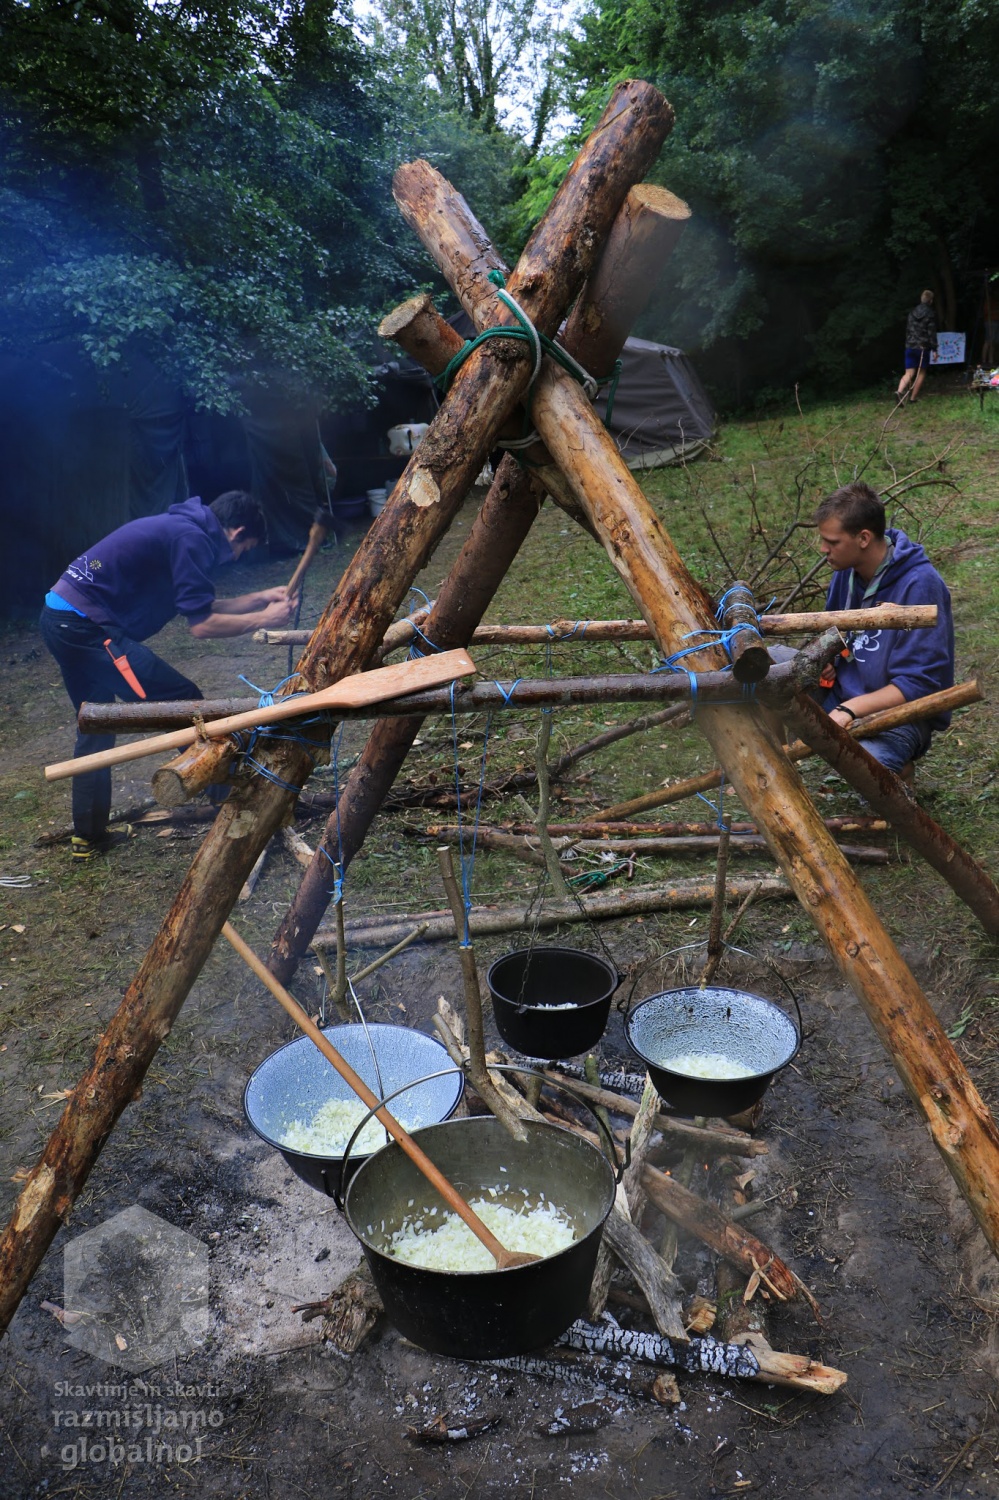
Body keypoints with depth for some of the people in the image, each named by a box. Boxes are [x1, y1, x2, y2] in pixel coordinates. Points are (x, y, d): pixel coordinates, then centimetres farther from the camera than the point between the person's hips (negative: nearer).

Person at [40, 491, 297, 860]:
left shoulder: (180, 528, 17)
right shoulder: (192, 539, -12)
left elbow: (198, 606, 24)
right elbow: (201, 625, -14)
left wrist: (258, 598, 24)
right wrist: (263, 618, -3)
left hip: (59, 618, 11)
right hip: (87, 627, -11)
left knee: (95, 728, 21)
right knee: (183, 702, -4)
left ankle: (88, 837, 30)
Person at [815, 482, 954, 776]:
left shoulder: (920, 585, -22)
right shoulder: (847, 569, 0)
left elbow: (919, 683, -23)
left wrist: (850, 709, -33)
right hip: (841, 691, 7)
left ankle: (894, 765, -2)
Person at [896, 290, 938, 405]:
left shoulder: (912, 313, 10)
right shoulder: (930, 314, -7)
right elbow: (932, 333, -9)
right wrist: (934, 349, -5)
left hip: (910, 347, 4)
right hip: (923, 347, -4)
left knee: (909, 373, 0)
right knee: (921, 373, 11)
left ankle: (900, 391, -28)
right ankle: (913, 398, 11)